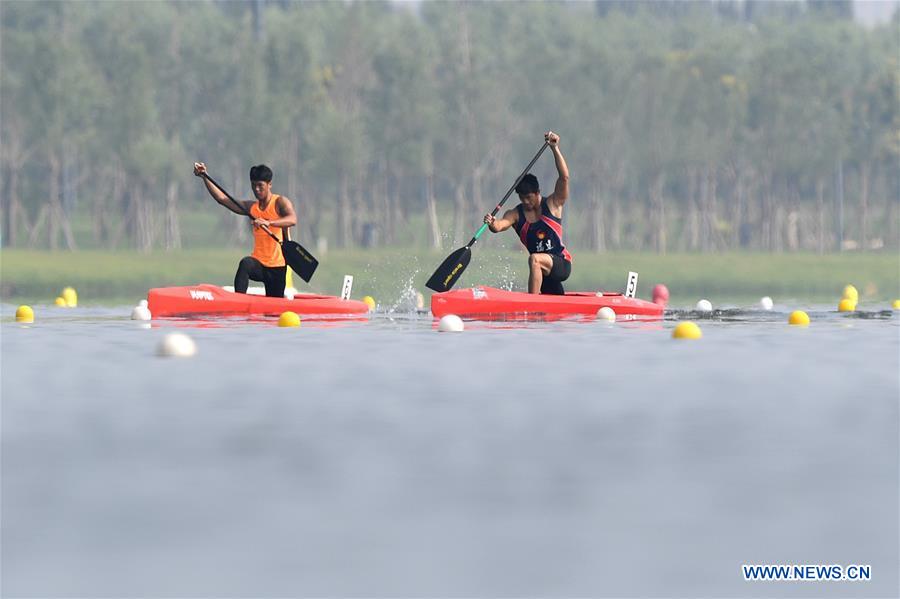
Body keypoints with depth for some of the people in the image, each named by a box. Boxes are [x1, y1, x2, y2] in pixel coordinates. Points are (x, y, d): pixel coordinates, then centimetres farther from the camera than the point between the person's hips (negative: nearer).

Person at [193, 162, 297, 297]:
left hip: (277, 266, -2)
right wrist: (204, 176, 2)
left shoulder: (280, 202, -3)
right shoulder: (252, 207, 11)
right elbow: (222, 198, 11)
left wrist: (269, 223, -41)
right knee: (245, 263, -33)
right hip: (258, 263, 2)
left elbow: (292, 220, -24)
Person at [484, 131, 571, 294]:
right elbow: (500, 225, -17)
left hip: (562, 264, -6)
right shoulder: (516, 214, 2)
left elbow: (564, 177, -17)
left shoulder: (553, 205, -5)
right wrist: (492, 224, -42)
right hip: (543, 270, 6)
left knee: (535, 259, -35)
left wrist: (555, 149, -25)